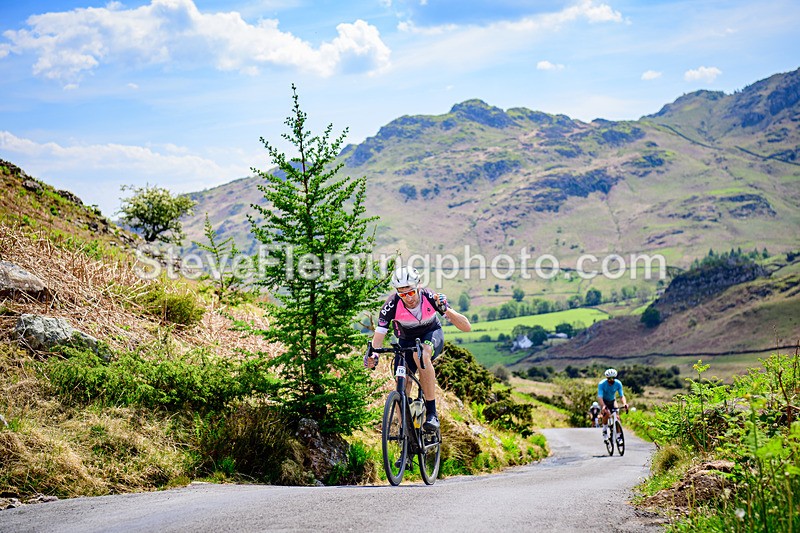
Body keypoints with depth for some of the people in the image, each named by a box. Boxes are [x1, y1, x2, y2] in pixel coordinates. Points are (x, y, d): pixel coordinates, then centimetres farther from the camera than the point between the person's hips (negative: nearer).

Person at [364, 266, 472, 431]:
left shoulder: (430, 297, -30)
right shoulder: (392, 305, -29)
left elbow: (467, 327, -30)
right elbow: (379, 335, -28)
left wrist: (446, 310, -47)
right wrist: (372, 355, -49)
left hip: (431, 334, -2)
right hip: (406, 341, 2)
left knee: (421, 354, -37)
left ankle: (432, 413, -30)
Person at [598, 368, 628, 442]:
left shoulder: (618, 383, -21)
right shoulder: (601, 384, -29)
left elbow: (621, 396, -22)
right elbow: (599, 397, -36)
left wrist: (624, 403, -43)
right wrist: (603, 406, -54)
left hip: (612, 401, 2)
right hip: (604, 401, -2)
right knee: (606, 413, -29)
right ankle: (605, 429, -7)